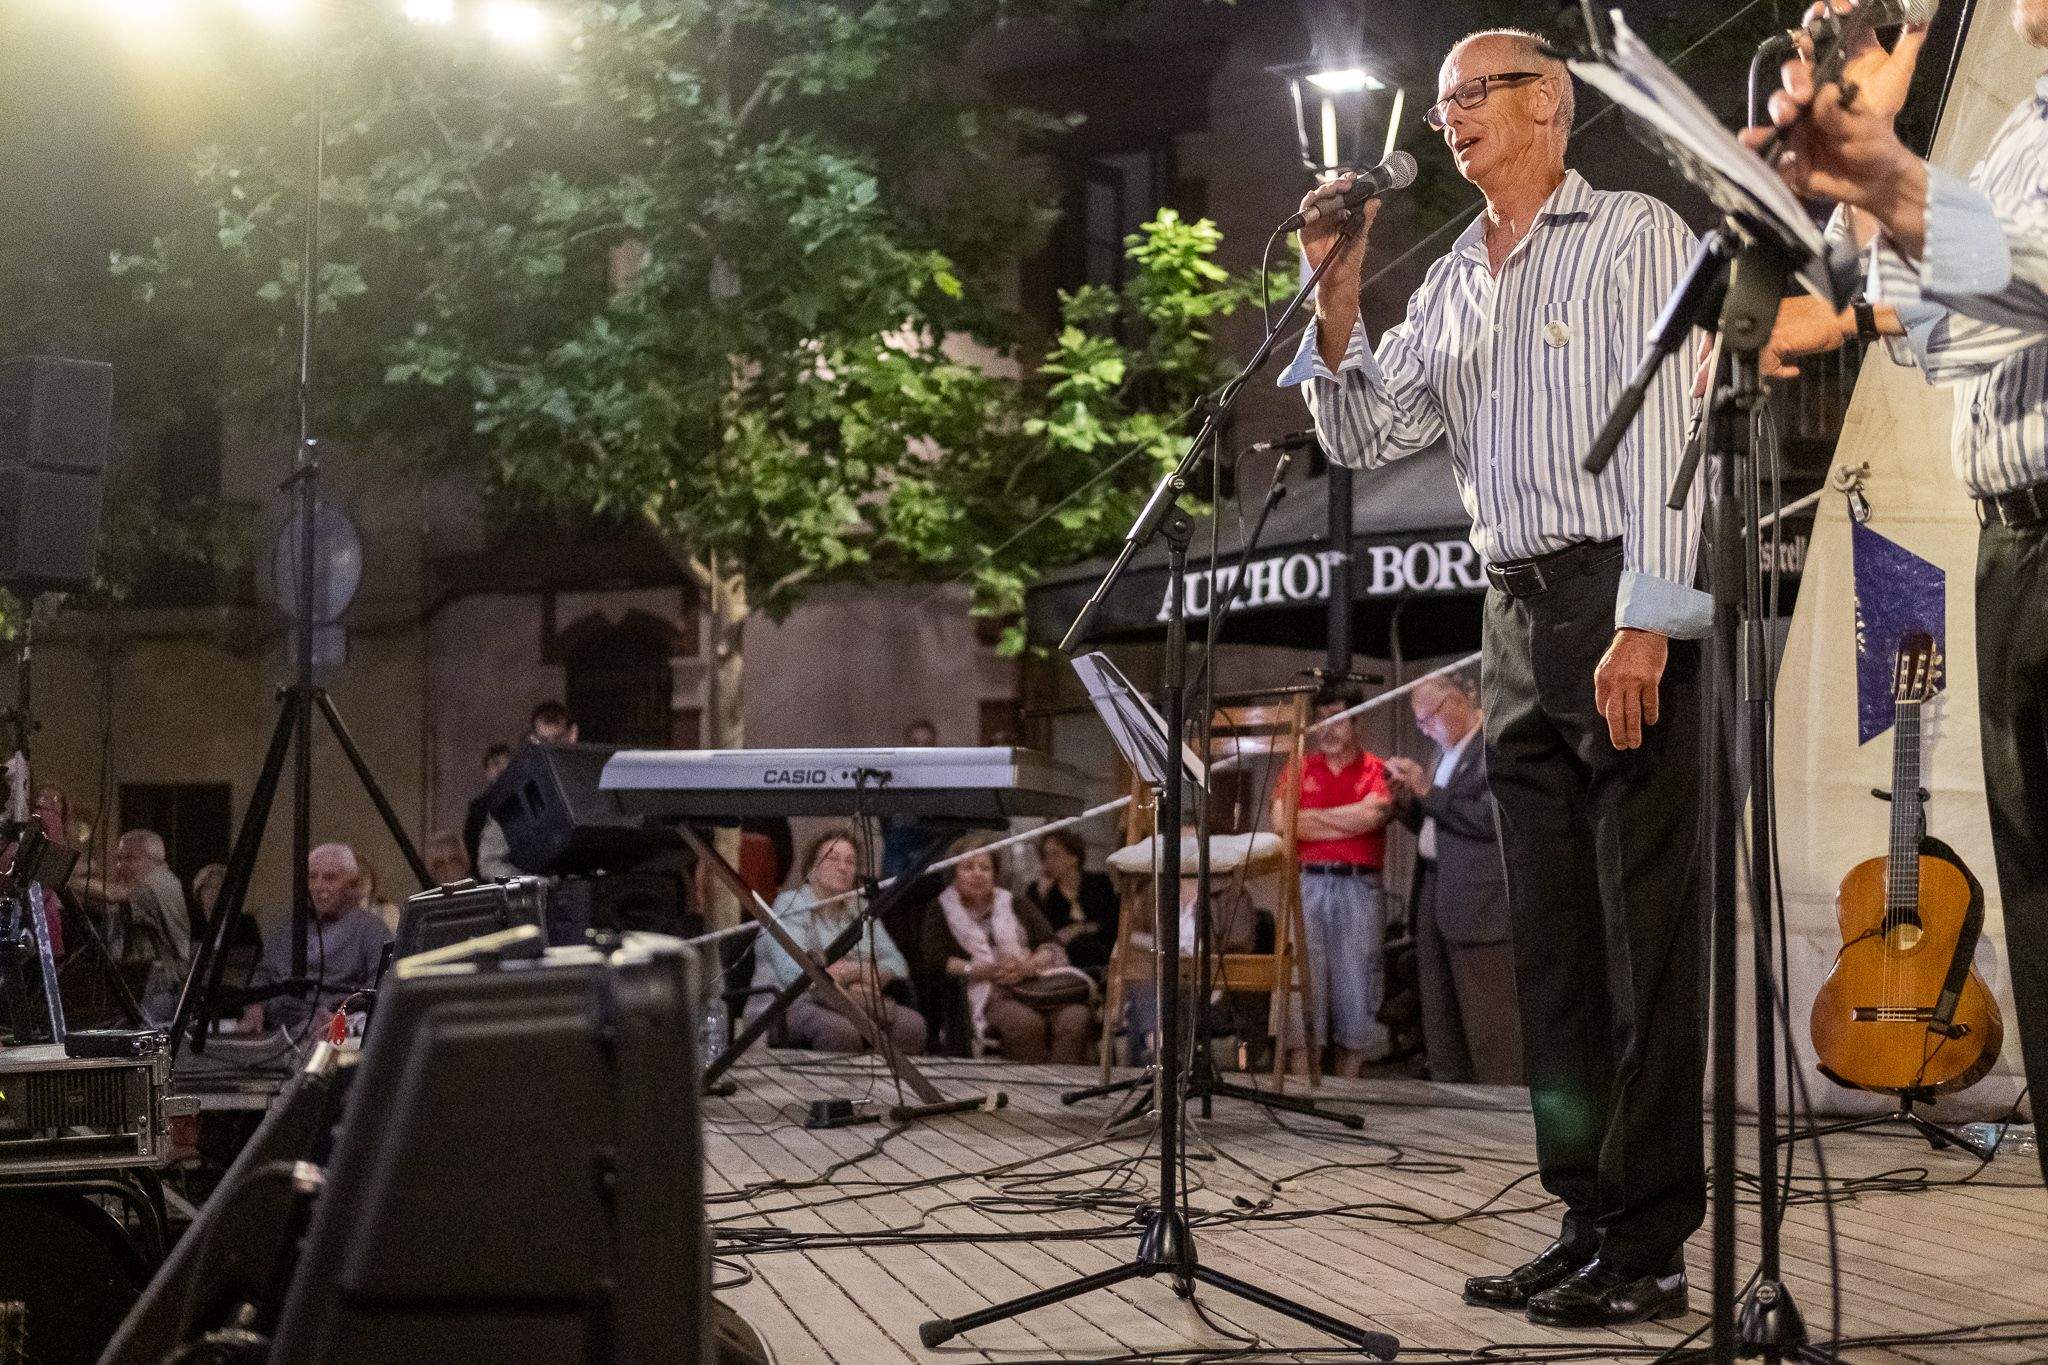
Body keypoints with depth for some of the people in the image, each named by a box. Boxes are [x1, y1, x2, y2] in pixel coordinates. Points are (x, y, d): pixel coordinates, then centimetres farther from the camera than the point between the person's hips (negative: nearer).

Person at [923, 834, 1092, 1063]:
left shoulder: (1017, 907, 27)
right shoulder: (941, 914, 19)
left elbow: (1052, 947, 13)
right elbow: (936, 962, 2)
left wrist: (1028, 967, -10)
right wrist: (989, 971, -13)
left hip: (1036, 984, 3)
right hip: (987, 994, -3)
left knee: (1075, 1018, -32)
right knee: (1026, 1022, -38)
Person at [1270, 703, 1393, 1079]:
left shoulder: (1377, 771, 9)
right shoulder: (1298, 770, 14)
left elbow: (1372, 814, -10)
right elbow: (1282, 823, -1)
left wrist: (1313, 816, 0)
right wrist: (1350, 822, -1)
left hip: (1360, 889, -1)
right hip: (1306, 883, 1)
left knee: (1356, 989, 0)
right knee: (1302, 985, -4)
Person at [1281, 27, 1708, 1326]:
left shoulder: (1635, 236, -1)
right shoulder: (1452, 284, 19)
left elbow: (1667, 430, -11)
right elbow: (1365, 437, 16)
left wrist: (1645, 624, -19)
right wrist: (1337, 297, 3)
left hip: (1626, 605, -7)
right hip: (1519, 620, 7)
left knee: (1646, 931, -7)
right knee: (1554, 939, 8)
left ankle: (1651, 1249, -5)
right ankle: (1589, 1218, 15)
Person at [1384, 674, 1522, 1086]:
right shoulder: (1448, 750, 20)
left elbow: (1490, 819, -20)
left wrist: (1427, 791, -13)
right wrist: (1408, 802, 6)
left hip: (1480, 904, -9)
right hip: (1434, 897, 9)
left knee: (1490, 1028, -8)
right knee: (1441, 1029, 10)